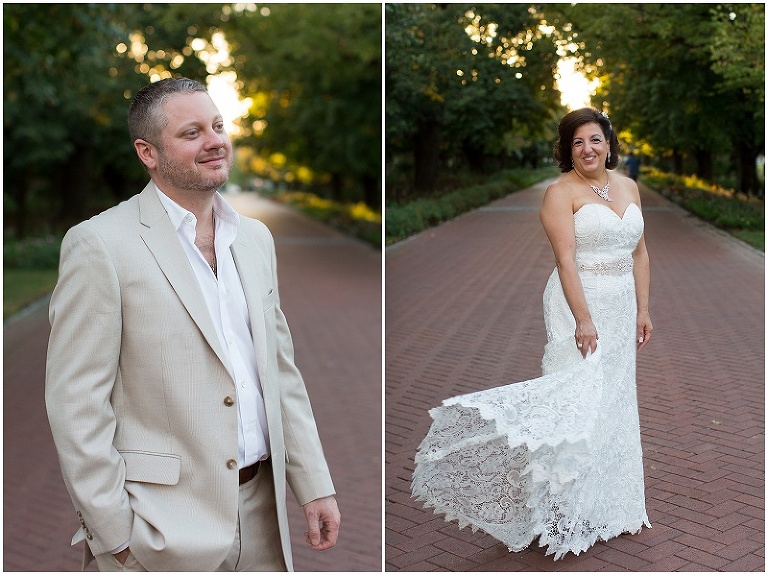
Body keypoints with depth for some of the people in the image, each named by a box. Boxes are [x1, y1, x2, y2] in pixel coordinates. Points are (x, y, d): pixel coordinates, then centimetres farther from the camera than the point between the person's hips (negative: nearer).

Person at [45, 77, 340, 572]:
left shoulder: (255, 238, 9)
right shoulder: (100, 244, -10)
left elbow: (281, 371, 12)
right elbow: (76, 401, -11)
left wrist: (316, 486, 8)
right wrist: (112, 533, -12)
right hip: (160, 531, -5)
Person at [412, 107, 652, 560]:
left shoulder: (628, 186, 11)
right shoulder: (562, 192, -9)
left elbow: (640, 253, 14)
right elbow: (565, 259, -17)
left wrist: (643, 310, 9)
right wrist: (584, 319, -24)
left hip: (622, 309, 7)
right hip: (580, 304, -7)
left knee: (614, 401, 12)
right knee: (579, 395, -10)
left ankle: (604, 502, 25)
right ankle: (568, 512, -2)